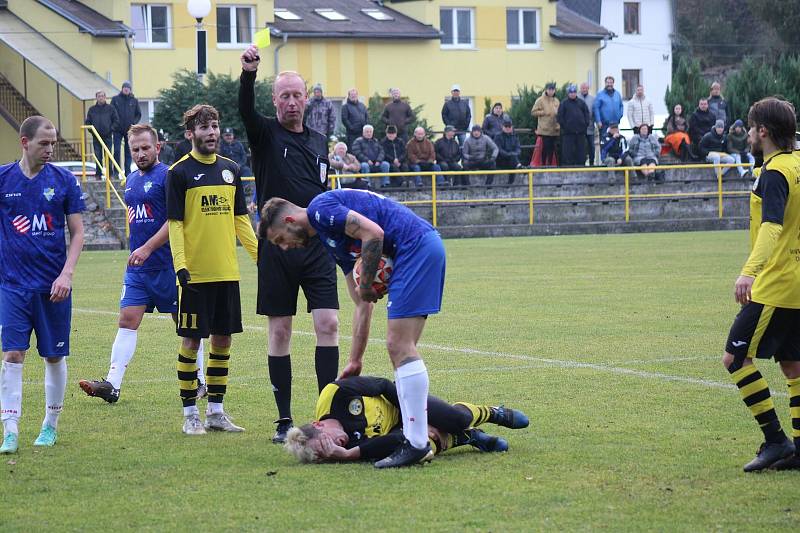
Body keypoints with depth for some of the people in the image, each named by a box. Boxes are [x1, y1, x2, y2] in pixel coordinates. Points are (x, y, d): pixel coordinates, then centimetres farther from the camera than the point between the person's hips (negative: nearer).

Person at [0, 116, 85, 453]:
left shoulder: (64, 181, 0)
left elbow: (77, 233, 3)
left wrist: (66, 274, -8)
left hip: (53, 285, 1)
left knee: (54, 357, 7)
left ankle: (50, 425, 22)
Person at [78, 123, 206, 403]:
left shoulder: (167, 176, -10)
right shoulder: (131, 180, 15)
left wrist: (147, 249, -20)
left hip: (167, 264, -7)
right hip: (137, 267, 7)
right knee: (128, 320, -2)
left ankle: (199, 381, 15)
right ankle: (112, 384, -8)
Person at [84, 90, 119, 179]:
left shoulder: (110, 108, 4)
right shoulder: (92, 109, 9)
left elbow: (116, 121, 5)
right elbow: (87, 122, 12)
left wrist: (111, 129, -6)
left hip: (107, 136, -2)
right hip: (96, 137, 2)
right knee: (98, 157, 4)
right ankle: (99, 174, 9)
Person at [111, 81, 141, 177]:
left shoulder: (134, 101, 7)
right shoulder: (115, 99, 3)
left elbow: (138, 114, 12)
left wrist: (134, 123, -3)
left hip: (129, 130, 1)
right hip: (118, 130, -1)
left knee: (129, 152, 4)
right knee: (117, 151, -7)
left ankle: (127, 171, 8)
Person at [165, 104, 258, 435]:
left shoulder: (230, 170, 11)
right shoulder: (179, 172, -5)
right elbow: (174, 223, -8)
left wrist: (260, 255, 10)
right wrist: (180, 265, -17)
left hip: (227, 271, 5)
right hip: (195, 273, -5)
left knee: (223, 339, 9)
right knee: (191, 340, -1)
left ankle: (216, 411, 17)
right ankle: (190, 414, 6)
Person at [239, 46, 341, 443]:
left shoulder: (319, 141, 14)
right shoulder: (265, 134, 1)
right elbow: (245, 110, -21)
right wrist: (248, 73, -39)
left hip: (317, 247, 3)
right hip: (277, 246, -3)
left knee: (328, 325, -7)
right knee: (279, 331, 1)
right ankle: (284, 420, 7)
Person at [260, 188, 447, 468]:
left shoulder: (319, 209, -2)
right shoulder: (333, 242, 26)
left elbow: (373, 233, -17)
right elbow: (363, 305, 28)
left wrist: (365, 285, -6)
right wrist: (354, 361, 28)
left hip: (416, 246, -10)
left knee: (399, 346, -10)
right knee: (400, 348, 11)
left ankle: (417, 443, -12)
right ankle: (413, 434, 12)